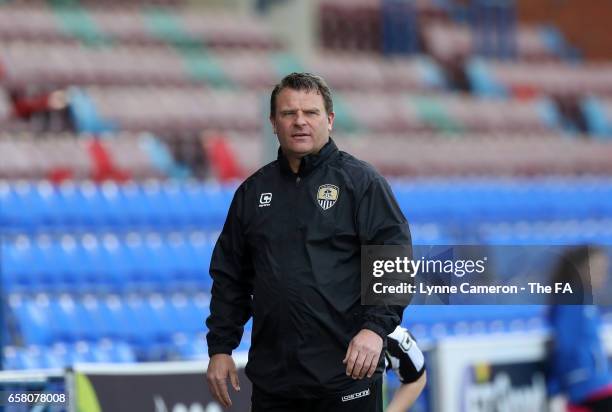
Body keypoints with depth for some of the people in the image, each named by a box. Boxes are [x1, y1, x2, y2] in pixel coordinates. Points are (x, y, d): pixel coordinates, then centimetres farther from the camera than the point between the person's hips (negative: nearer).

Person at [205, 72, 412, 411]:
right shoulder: (253, 191, 15)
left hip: (346, 374, -4)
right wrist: (220, 347, 11)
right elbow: (230, 277, 18)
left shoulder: (362, 182, 1)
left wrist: (376, 327, -21)